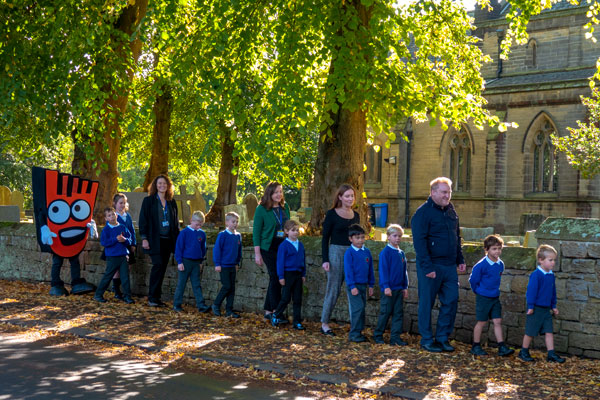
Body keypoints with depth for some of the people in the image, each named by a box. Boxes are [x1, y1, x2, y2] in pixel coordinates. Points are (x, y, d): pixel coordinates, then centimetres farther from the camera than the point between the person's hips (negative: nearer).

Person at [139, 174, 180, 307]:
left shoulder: (171, 202, 14)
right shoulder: (148, 200, 1)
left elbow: (176, 222, 19)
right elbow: (143, 220, -2)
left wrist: (177, 239, 12)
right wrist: (144, 238, -10)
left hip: (168, 240, 5)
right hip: (155, 240, -5)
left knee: (163, 268, 4)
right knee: (158, 265, -14)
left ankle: (157, 297, 11)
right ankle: (152, 297, -7)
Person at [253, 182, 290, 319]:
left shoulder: (285, 207, 9)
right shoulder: (261, 209, -7)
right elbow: (256, 232, -6)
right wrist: (257, 253, -9)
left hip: (283, 247, 5)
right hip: (269, 248, -5)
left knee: (274, 279, 8)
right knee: (275, 278, -9)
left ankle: (268, 311, 16)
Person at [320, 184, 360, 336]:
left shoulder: (355, 215, 12)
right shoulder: (332, 214, -3)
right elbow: (325, 238, -3)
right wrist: (325, 259, -11)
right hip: (336, 252, -5)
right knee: (333, 289, -1)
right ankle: (324, 324, 10)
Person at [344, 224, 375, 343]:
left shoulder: (367, 252, 8)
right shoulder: (349, 253, -9)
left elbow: (370, 269, 14)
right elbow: (348, 270, -11)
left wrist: (371, 285, 13)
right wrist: (352, 286, -16)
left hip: (363, 285, 6)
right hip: (354, 285, -6)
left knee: (361, 308, 10)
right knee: (358, 308, -10)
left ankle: (358, 332, 19)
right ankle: (354, 334, -3)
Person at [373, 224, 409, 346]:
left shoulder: (401, 254, 12)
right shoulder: (385, 252, -8)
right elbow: (383, 270, -12)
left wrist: (405, 287, 12)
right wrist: (386, 286, -17)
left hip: (399, 289, 6)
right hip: (388, 289, -6)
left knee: (398, 313, 5)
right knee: (385, 312, 0)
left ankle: (395, 337, 9)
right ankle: (378, 335, 12)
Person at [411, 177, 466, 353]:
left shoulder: (451, 210, 12)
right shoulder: (423, 213, -11)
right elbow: (419, 242, -16)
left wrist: (460, 259, 14)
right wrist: (427, 267, -21)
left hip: (449, 266, 7)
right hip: (431, 266, -7)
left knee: (451, 301, 6)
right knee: (427, 303, 3)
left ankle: (442, 338, 19)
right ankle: (427, 340, 14)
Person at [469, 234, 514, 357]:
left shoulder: (500, 264, 3)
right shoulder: (481, 265, -17)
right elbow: (473, 280, -8)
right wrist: (478, 291, 3)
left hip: (495, 297, 5)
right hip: (483, 298, -5)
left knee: (497, 321, 2)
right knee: (482, 322, 3)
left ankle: (502, 347, 4)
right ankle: (476, 347, 15)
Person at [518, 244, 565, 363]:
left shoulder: (551, 275, 7)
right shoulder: (536, 275, -16)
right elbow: (531, 291, -15)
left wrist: (554, 306, 18)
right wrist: (530, 306, -14)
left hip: (547, 309, 7)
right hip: (536, 309, -7)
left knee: (549, 331, 4)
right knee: (530, 332, 4)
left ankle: (551, 354, 7)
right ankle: (524, 352, 18)